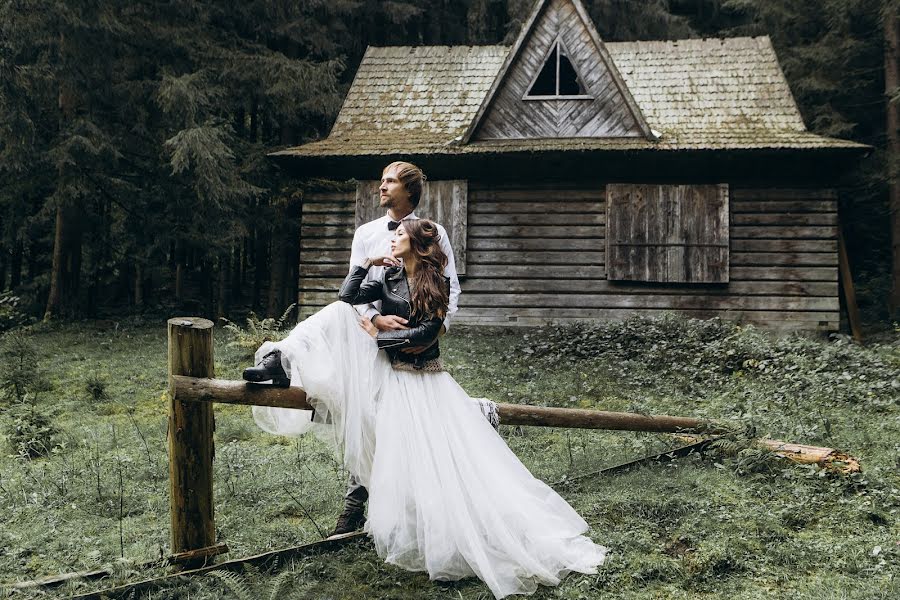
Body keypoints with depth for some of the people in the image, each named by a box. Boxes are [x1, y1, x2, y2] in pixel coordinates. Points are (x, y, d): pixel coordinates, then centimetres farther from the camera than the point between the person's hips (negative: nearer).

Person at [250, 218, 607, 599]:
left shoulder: (437, 285, -3)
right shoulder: (388, 279, 7)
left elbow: (425, 332, -13)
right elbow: (346, 297, -2)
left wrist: (378, 336, -9)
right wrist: (366, 264, -8)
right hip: (397, 379, 5)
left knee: (453, 453, -5)